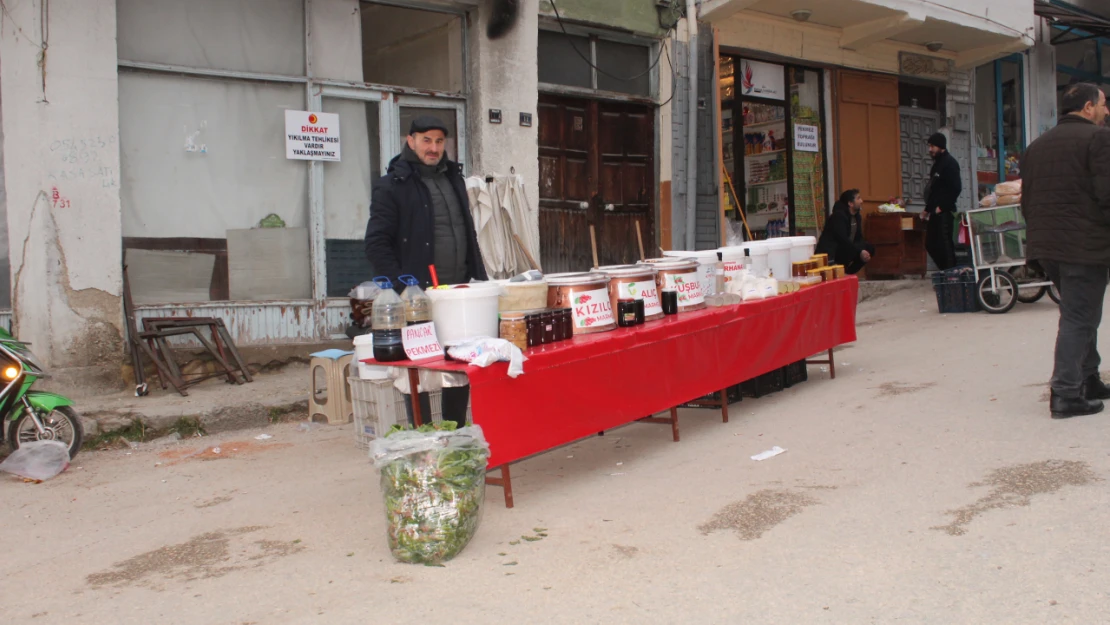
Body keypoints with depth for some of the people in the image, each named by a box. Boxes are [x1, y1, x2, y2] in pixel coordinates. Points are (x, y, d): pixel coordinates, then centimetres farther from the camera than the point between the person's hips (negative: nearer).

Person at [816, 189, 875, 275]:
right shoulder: (839, 216, -18)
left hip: (844, 250, 9)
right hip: (829, 253, -9)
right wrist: (860, 252, -27)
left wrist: (863, 251, -13)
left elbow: (858, 238, 9)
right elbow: (842, 239, -27)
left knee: (870, 248, -2)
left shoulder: (857, 217, 9)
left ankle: (848, 272, 1)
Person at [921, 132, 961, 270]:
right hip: (935, 212, 9)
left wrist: (942, 207, -19)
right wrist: (927, 209, 17)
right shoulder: (937, 163, 19)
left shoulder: (950, 163, -9)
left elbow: (955, 188, -17)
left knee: (944, 243, -10)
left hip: (944, 212, -9)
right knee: (931, 244, 9)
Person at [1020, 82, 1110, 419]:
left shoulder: (1037, 145, 14)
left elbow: (1026, 200, 16)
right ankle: (1066, 394, -3)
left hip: (1045, 244, 8)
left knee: (1080, 314, 20)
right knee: (1079, 318, -3)